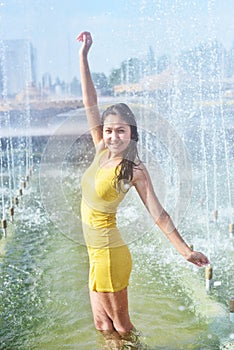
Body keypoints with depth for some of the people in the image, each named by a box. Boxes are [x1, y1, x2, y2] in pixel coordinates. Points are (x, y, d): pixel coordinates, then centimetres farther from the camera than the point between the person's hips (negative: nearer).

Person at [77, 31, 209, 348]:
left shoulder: (135, 170, -16)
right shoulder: (101, 151, 0)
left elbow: (158, 214, -14)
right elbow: (90, 103, -1)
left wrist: (186, 251, -18)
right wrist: (83, 55, -2)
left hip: (108, 253, -7)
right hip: (95, 250, 7)